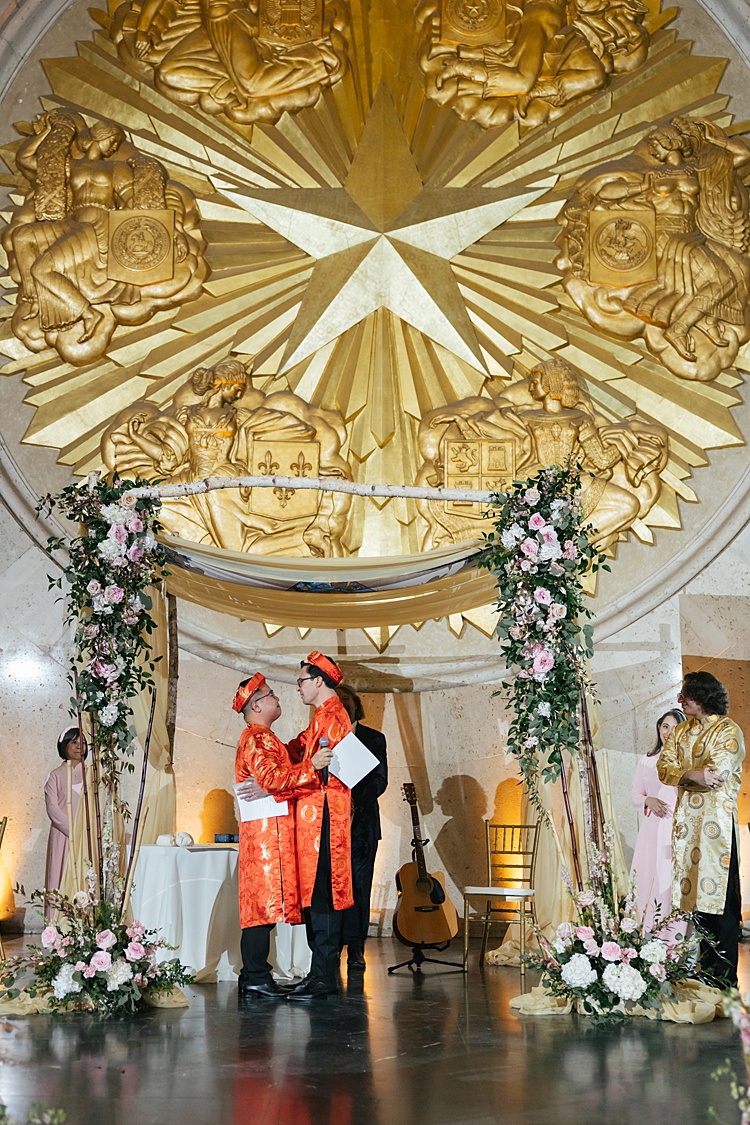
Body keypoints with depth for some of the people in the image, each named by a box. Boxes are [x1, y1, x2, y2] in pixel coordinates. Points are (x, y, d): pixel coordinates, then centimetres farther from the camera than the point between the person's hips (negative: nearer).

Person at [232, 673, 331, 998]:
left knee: (262, 904, 9)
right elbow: (272, 778, -22)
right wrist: (311, 766, -23)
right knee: (264, 902, -11)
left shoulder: (263, 738, 24)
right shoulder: (256, 738, -10)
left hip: (269, 829, 10)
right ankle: (256, 978, -11)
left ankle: (253, 977, 11)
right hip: (267, 828, -10)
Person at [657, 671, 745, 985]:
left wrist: (680, 774, -7)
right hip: (687, 818, 6)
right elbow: (663, 769, 3)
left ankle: (724, 978, -1)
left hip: (717, 818, -6)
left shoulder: (728, 730, -5)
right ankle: (706, 968, 13)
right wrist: (695, 775, -14)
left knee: (720, 895, -6)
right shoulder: (680, 731, 16)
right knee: (697, 894, 6)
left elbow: (716, 773, -17)